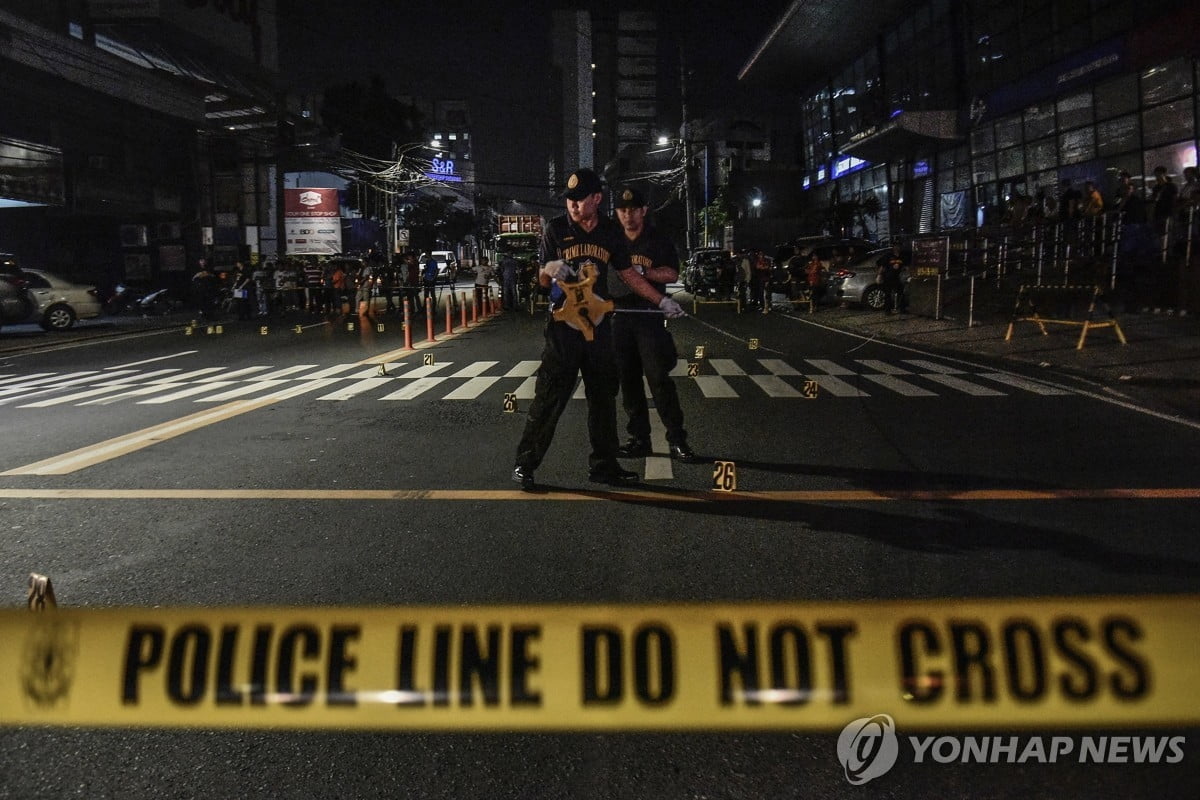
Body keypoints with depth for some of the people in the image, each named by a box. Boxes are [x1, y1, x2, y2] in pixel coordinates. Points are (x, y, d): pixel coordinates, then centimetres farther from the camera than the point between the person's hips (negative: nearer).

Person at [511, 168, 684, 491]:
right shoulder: (556, 229, -3)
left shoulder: (611, 231, 5)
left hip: (598, 325, 4)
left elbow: (628, 274, 13)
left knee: (603, 397, 9)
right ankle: (525, 463, 6)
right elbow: (542, 281, 0)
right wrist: (551, 270, -23)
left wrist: (661, 300, 9)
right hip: (563, 325, -3)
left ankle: (603, 465, 19)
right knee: (549, 396, -5)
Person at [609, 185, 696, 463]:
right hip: (618, 317, 3)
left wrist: (644, 272, -17)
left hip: (650, 317, -3)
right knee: (628, 379, 5)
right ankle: (639, 438, 14)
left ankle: (676, 439, -4)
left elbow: (672, 274, -3)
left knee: (659, 377, -9)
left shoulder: (658, 241, 5)